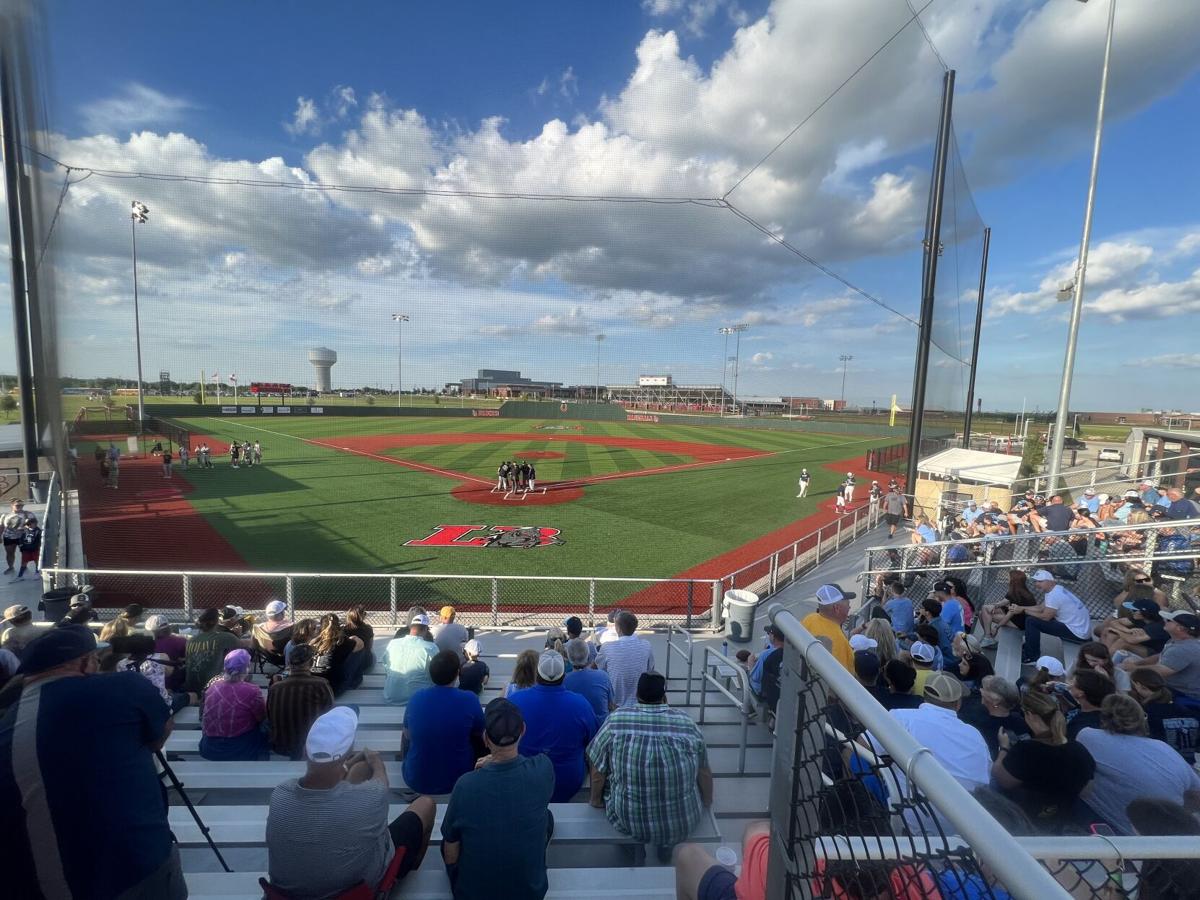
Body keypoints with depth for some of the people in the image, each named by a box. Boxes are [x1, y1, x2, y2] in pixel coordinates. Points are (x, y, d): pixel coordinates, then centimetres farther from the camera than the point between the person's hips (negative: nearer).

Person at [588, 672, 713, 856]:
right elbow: (704, 774, 3)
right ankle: (667, 847, 35)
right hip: (682, 823, 1)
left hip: (629, 822, -1)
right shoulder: (686, 722, -9)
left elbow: (598, 771, -4)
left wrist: (596, 800, 15)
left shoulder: (615, 720, -13)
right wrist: (707, 802, 22)